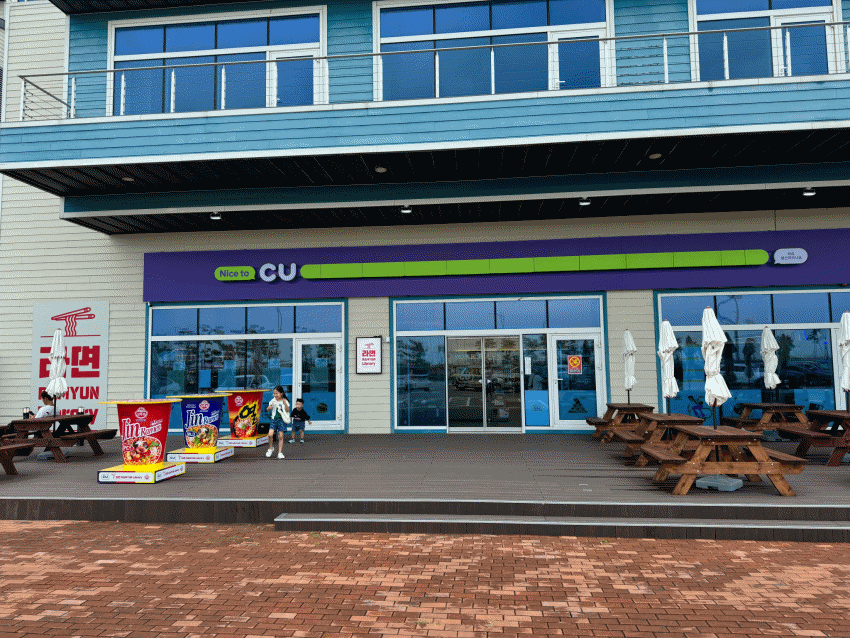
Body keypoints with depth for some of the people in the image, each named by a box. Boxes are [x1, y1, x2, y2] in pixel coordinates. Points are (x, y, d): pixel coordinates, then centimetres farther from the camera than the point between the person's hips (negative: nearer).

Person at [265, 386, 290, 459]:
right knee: (270, 434, -12)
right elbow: (268, 409, 14)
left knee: (280, 436, -3)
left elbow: (287, 410, -7)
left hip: (282, 419, -2)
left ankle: (280, 452, 6)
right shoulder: (273, 401, 7)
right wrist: (269, 407, -9)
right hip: (274, 419, 2)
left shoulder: (284, 401, 0)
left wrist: (285, 404, -21)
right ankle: (271, 448, 13)